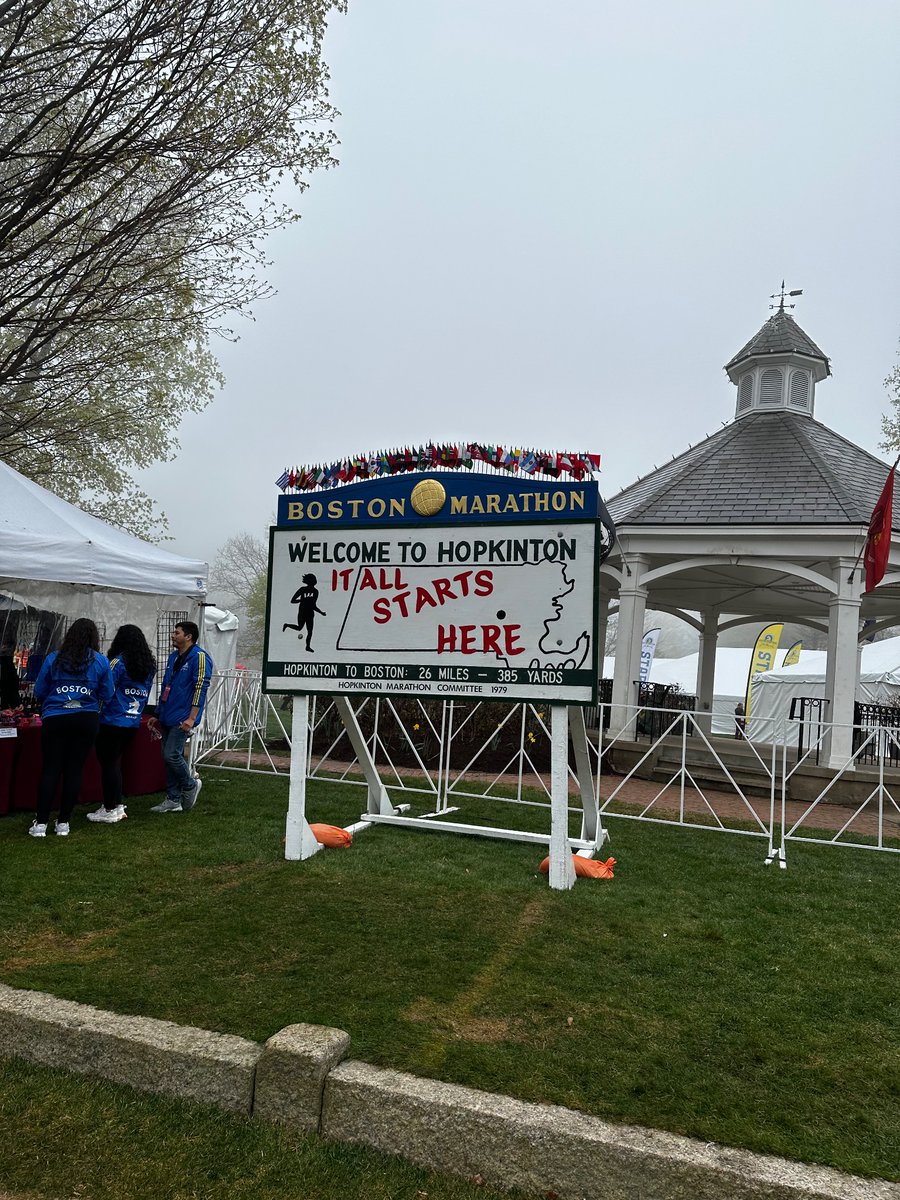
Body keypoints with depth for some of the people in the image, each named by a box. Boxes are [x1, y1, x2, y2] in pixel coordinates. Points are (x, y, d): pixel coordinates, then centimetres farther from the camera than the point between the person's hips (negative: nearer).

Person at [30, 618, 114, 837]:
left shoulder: (53, 658, -2)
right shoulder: (101, 661, -1)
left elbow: (39, 692, 3)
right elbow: (107, 696, 3)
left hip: (55, 719, 0)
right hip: (87, 720, 0)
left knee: (50, 770, 6)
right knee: (74, 770, 7)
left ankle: (41, 823, 7)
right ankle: (63, 822, 13)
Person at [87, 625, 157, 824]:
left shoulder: (119, 662, -13)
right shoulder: (149, 665, 8)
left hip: (113, 721, -7)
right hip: (133, 722, 7)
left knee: (108, 764, 2)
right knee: (115, 762, 18)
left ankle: (110, 810, 6)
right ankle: (117, 805, 22)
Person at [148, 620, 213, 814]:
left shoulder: (199, 657, -11)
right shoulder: (173, 657, 17)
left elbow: (201, 688, -17)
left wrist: (191, 718, -22)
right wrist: (158, 715, 21)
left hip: (182, 719, -9)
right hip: (167, 717, 9)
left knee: (172, 755, -13)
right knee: (169, 757, 10)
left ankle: (191, 785, 11)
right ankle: (173, 800, 18)